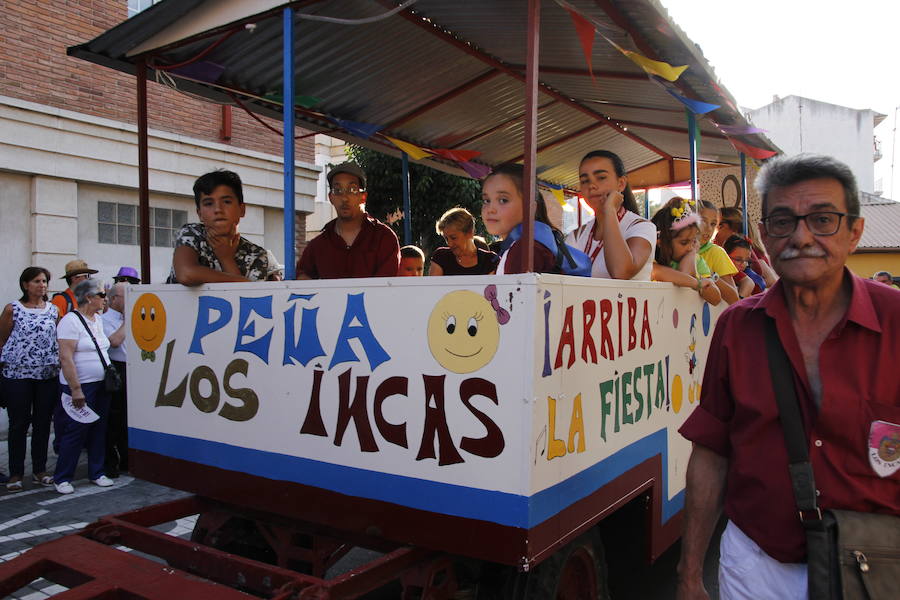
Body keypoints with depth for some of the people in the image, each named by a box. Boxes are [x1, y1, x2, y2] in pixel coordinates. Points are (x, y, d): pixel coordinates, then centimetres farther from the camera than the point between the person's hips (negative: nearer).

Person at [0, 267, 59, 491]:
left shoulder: (54, 310, 8)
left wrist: (59, 364, 9)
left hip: (48, 374, 3)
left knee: (43, 423, 8)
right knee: (18, 424, 3)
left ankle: (39, 470, 19)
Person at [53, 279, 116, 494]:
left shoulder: (98, 319, 12)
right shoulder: (70, 321, -13)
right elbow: (66, 358, -18)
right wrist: (76, 389, -21)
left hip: (101, 386, 8)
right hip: (80, 387, -7)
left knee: (99, 430, 11)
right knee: (75, 432, -3)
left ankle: (97, 473, 21)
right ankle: (62, 478, 10)